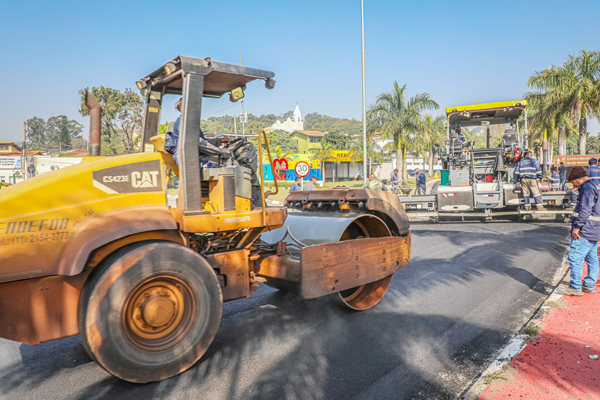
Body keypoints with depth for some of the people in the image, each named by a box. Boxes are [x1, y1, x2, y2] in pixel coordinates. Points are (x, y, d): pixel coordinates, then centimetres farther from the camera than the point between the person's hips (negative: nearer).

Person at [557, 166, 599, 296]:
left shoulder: (587, 188, -14)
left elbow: (585, 210, -22)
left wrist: (577, 227, -20)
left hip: (585, 232, -11)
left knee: (575, 257, -9)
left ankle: (575, 287, -6)